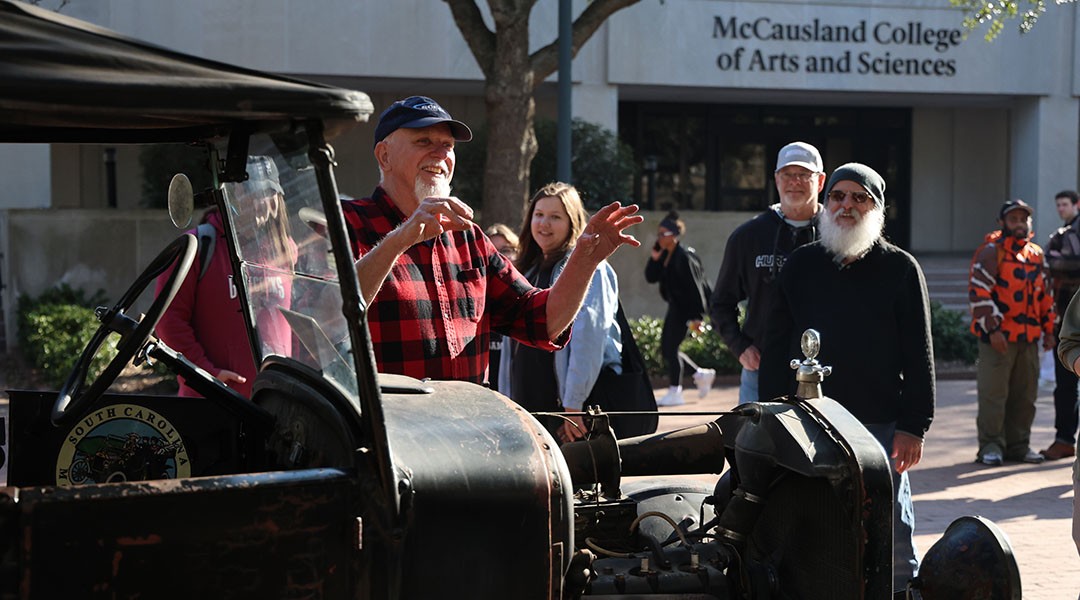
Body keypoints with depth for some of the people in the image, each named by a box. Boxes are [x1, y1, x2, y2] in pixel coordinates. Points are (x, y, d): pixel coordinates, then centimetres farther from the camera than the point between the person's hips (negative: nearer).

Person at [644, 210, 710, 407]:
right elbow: (651, 278, 6)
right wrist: (654, 257, -8)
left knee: (671, 348, -9)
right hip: (675, 306, 9)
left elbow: (695, 287, -20)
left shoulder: (684, 257, -18)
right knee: (665, 348, 10)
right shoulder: (664, 255, 7)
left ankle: (675, 393, -2)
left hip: (686, 308, -9)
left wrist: (697, 317, -22)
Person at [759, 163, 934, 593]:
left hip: (881, 425, -2)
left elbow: (918, 354, 1)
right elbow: (776, 347, 9)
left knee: (893, 538, 3)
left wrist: (914, 425, -6)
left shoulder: (900, 268, 3)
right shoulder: (800, 265, 9)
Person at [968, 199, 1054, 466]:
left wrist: (1048, 329, 20)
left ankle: (1018, 444, 19)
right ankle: (991, 446, 3)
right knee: (993, 393, -5)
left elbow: (1044, 294, 24)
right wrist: (992, 329, -18)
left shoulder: (1035, 254, 15)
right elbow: (978, 292, -12)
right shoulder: (991, 252, -6)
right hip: (998, 337, -6)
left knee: (1025, 394, 10)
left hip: (1029, 337, 6)